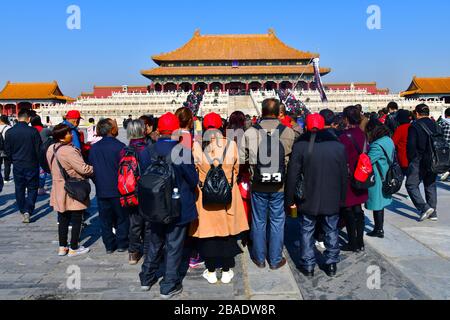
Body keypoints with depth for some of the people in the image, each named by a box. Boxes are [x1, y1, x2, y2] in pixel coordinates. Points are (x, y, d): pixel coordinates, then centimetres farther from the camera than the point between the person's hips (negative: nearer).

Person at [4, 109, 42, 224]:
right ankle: (28, 211, -5)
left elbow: (7, 150, 3)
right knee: (32, 188, 8)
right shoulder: (33, 131, -14)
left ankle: (23, 211, 25)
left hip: (17, 165, 3)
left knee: (19, 189, 16)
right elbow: (39, 149, -8)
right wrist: (37, 161, 10)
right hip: (32, 165, -3)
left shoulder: (9, 132, -4)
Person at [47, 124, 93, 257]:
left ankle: (62, 247, 27)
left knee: (63, 219, 17)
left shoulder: (50, 149, 3)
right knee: (76, 220, 7)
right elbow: (84, 169, -25)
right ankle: (74, 249, 17)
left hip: (59, 190, 8)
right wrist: (95, 168, -7)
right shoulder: (69, 151, -24)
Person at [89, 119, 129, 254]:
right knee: (122, 218, 11)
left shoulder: (94, 148, 2)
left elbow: (91, 169, 9)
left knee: (105, 219, 12)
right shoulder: (119, 146, -15)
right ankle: (122, 244, 16)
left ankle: (109, 245, 19)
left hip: (101, 191, 4)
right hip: (118, 190, -4)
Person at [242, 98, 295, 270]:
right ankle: (275, 260, 25)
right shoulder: (288, 132, -11)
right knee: (277, 222, 13)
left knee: (259, 221, 15)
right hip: (280, 185, 0)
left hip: (258, 185, 1)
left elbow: (242, 158, -7)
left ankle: (260, 258, 28)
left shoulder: (250, 132, -11)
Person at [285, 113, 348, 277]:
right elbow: (344, 175, 3)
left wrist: (290, 199, -3)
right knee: (331, 231, 17)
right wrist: (342, 198, 13)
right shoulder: (338, 145, -3)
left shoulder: (300, 145, -12)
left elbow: (292, 175, -12)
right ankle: (331, 264, 28)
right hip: (332, 199, 3)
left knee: (307, 231, 12)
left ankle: (308, 265, 18)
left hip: (308, 199, -2)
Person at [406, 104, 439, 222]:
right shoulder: (435, 125, 9)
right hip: (433, 162, 7)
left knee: (411, 185, 1)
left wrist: (411, 160, -2)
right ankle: (433, 213, 18)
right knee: (431, 186, 14)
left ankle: (424, 207, -12)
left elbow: (411, 146, -14)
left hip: (419, 162, -6)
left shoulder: (414, 126, -10)